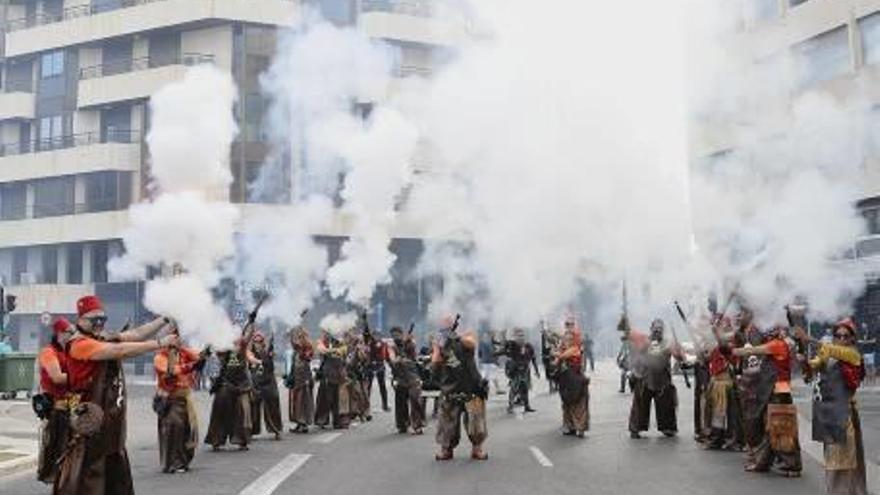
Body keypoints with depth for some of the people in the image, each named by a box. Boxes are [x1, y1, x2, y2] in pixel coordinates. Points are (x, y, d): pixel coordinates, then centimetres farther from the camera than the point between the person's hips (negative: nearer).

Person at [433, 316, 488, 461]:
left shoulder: (466, 336, 1)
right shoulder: (439, 342, 6)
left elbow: (472, 343, -22)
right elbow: (435, 364, -6)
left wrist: (457, 336, -35)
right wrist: (440, 346, -18)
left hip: (471, 390, -1)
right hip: (450, 393, 2)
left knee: (476, 423, -3)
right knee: (446, 423, 0)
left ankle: (477, 449, 15)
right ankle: (445, 449, 17)